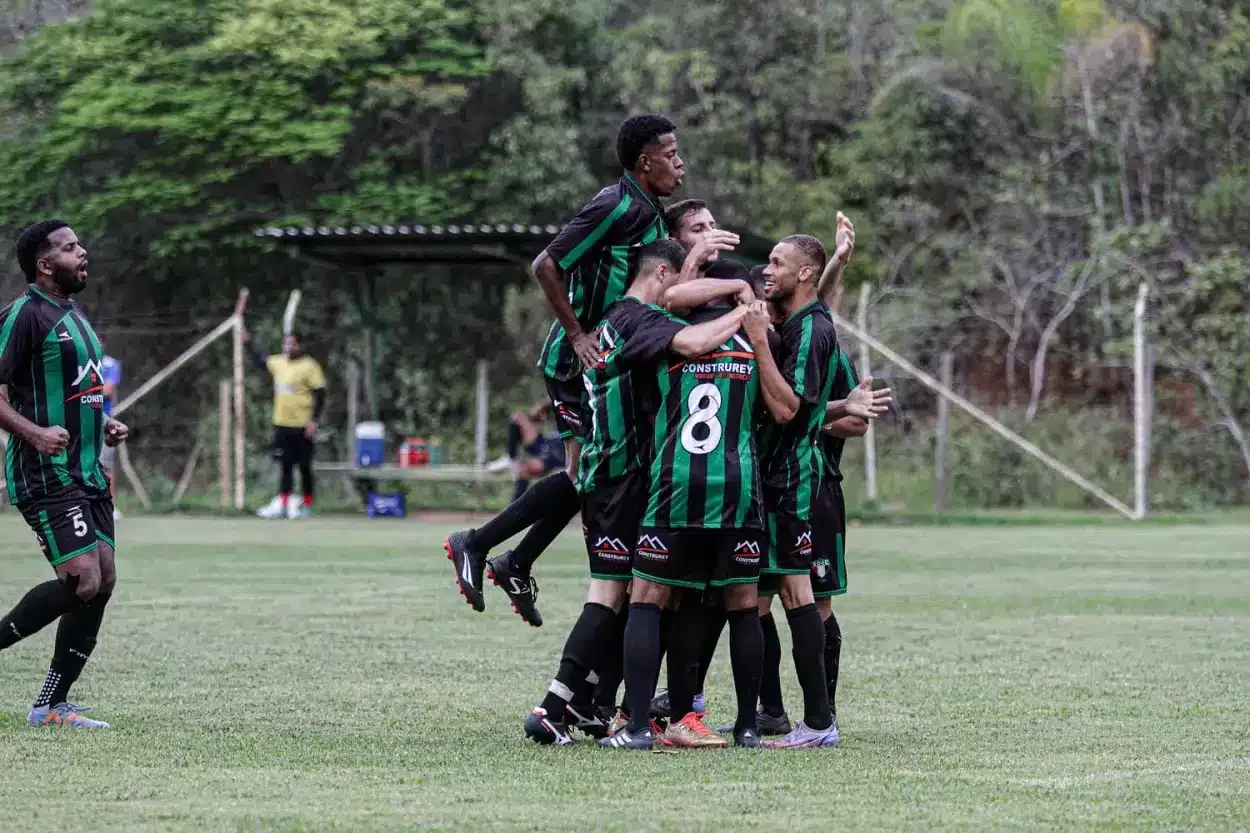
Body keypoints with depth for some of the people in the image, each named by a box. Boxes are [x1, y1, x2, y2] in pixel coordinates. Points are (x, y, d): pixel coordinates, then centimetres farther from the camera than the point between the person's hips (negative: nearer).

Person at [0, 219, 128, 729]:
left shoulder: (74, 316, 18)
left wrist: (103, 426, 14)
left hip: (87, 473, 9)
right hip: (46, 476, -9)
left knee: (103, 581, 3)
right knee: (82, 581, -18)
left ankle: (51, 706, 8)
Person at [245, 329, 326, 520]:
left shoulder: (309, 366, -10)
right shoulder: (278, 363, 9)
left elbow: (320, 395, -12)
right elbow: (259, 360, 30)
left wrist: (314, 420, -18)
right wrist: (248, 343, 28)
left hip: (302, 426, -6)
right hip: (282, 425, 6)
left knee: (304, 467, 3)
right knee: (286, 466, 9)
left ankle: (307, 505, 11)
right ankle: (283, 504, 13)